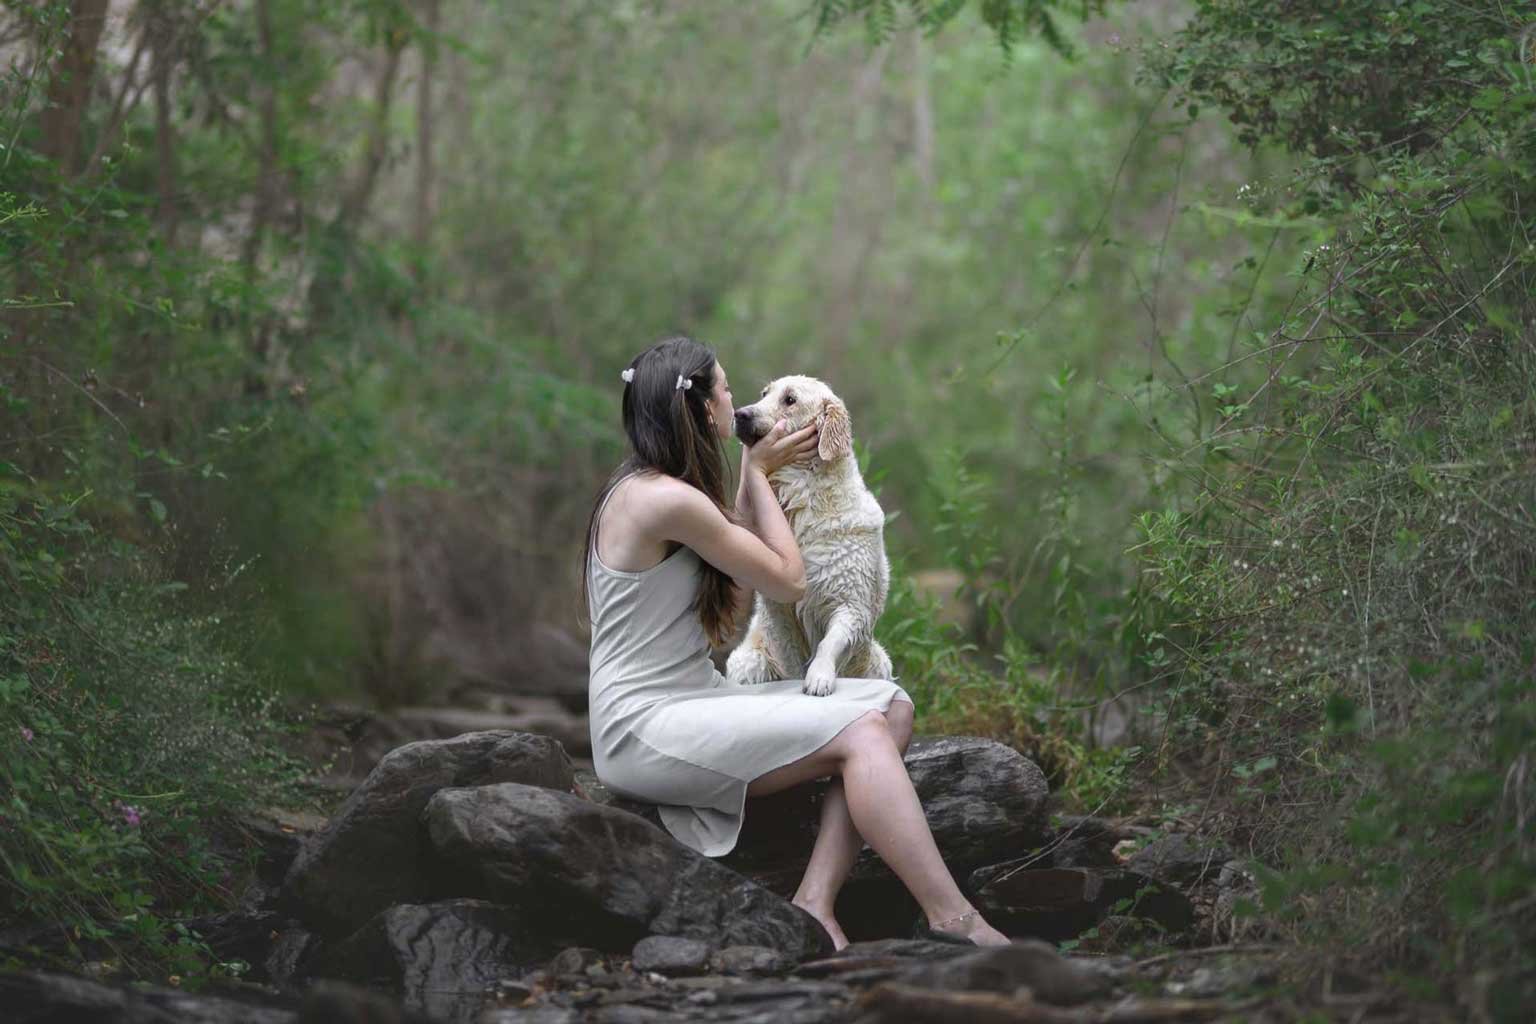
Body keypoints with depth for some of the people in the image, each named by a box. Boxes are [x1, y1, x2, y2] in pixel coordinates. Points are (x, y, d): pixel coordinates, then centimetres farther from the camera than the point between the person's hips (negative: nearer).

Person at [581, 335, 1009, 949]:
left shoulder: (644, 488, 15)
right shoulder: (667, 499, -17)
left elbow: (731, 610, 16)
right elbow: (788, 580, -7)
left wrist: (752, 479, 16)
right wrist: (758, 473, 6)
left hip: (693, 703, 10)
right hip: (646, 730, -10)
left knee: (890, 706, -3)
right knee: (859, 731, -21)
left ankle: (815, 901, -14)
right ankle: (953, 921, -21)